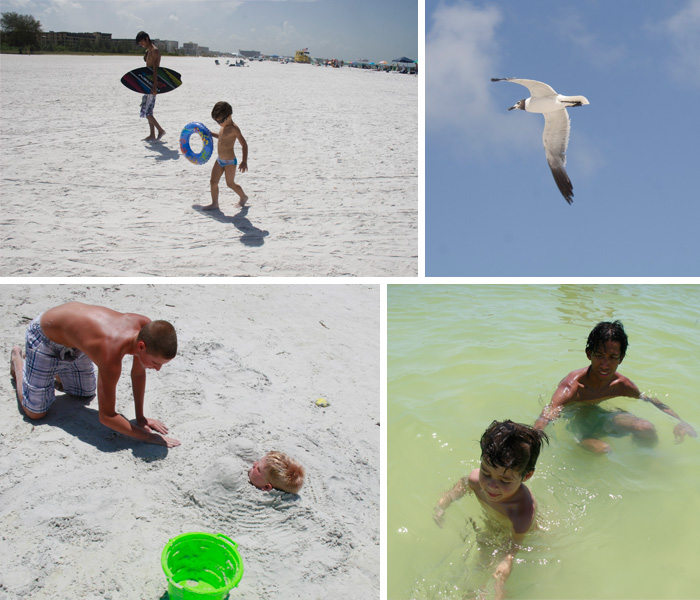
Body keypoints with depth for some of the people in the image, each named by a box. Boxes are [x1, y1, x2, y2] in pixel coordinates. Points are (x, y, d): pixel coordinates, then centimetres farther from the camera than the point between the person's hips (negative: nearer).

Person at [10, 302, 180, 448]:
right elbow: (106, 417, -34)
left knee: (86, 394, 20)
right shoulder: (111, 355, -45)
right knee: (35, 412, 5)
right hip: (44, 336, -6)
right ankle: (18, 358, 26)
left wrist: (140, 417, -3)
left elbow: (138, 373, -7)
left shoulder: (147, 328, -26)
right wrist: (148, 437, -33)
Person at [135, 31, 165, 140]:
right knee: (148, 110, 11)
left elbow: (156, 69, -20)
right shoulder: (148, 51, 18)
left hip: (152, 83, -10)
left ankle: (161, 130, -3)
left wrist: (154, 86, -26)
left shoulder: (155, 51, -12)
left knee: (146, 111, -11)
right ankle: (152, 134, 14)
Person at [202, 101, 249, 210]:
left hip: (230, 161, -8)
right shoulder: (224, 126, 5)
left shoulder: (233, 128, -21)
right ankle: (215, 203, 21)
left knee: (230, 184, 7)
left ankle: (243, 197, 32)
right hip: (220, 160, 8)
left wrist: (244, 161, -27)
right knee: (213, 182, 8)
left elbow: (244, 144, -22)